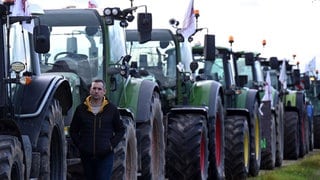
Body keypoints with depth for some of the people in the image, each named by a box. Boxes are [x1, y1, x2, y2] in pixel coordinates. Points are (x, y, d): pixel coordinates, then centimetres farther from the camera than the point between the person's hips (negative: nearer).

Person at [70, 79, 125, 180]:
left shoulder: (112, 109, 3)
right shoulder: (81, 109, 6)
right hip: (86, 156, 2)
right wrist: (79, 145, 1)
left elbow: (120, 130, 10)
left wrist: (112, 145, -2)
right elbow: (73, 130, 13)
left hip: (105, 156, -2)